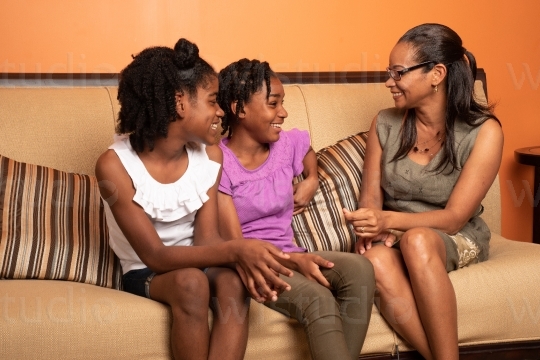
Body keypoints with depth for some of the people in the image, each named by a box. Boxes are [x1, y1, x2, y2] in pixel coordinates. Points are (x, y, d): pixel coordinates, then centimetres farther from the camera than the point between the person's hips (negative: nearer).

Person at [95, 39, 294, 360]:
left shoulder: (208, 153, -5)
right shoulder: (115, 165, -21)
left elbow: (207, 236, -12)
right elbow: (156, 256, -24)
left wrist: (244, 260, -35)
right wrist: (235, 250, -37)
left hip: (195, 261, 4)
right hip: (147, 272, -3)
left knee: (234, 281, -30)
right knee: (191, 281, -35)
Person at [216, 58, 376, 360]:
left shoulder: (289, 145, 6)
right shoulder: (218, 162, -10)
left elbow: (309, 154, 35)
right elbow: (234, 244, -15)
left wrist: (312, 181, 12)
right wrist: (295, 260, -28)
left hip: (289, 256, 6)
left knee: (359, 269, -24)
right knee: (318, 299, -33)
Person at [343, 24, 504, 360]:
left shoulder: (483, 131, -12)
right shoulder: (385, 123, 0)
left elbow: (454, 218, -15)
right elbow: (371, 196, 4)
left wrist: (390, 220, -31)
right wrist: (373, 227, -20)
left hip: (457, 239, -2)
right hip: (395, 238, 3)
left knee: (416, 241, -39)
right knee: (376, 262, -36)